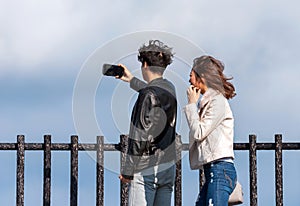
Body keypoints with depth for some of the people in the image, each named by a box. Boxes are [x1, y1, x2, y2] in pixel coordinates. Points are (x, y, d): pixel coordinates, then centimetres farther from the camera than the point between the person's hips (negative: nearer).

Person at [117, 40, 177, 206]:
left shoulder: (147, 95, -14)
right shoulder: (170, 89, 8)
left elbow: (139, 137, -16)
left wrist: (127, 171, -10)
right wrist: (132, 80, 46)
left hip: (146, 169, -8)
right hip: (168, 167, 8)